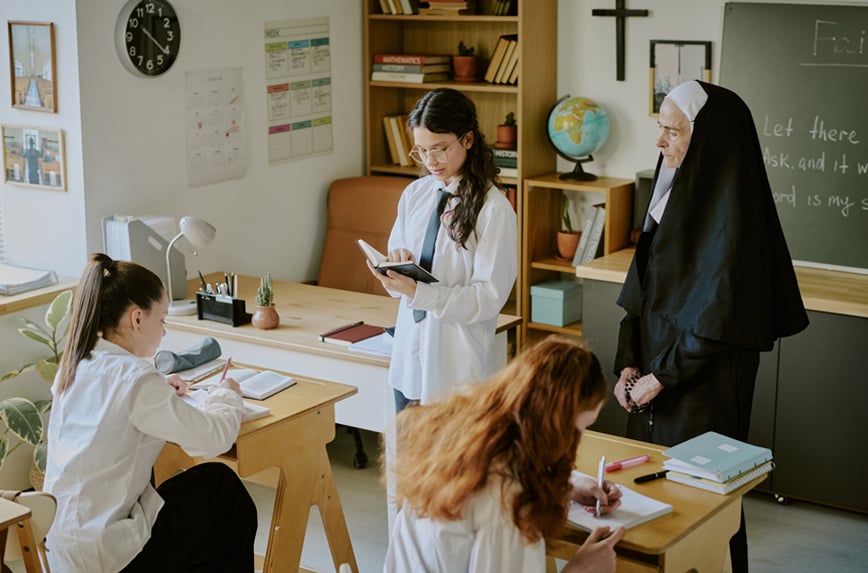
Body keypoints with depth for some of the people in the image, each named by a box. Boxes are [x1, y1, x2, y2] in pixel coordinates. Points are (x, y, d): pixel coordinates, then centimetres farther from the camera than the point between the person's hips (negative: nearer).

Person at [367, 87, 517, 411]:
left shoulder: (494, 209, -12)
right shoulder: (414, 194, 7)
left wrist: (417, 293, -24)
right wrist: (398, 263, -9)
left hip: (459, 364, -5)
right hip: (409, 354, 6)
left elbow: (489, 297, -15)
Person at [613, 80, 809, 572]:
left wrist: (663, 375, -15)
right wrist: (629, 362, 3)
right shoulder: (673, 190, 7)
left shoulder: (727, 208, -18)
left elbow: (717, 314, -20)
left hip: (705, 384, -8)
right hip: (656, 371, 8)